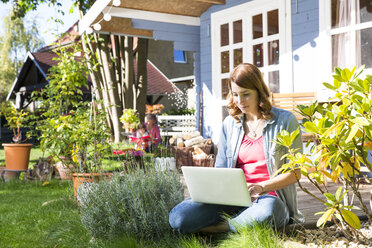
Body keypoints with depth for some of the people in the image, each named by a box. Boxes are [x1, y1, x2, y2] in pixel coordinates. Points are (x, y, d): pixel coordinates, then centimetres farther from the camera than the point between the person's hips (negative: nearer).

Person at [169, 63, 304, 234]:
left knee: (266, 212, -42)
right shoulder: (229, 124, 16)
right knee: (178, 217, -22)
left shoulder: (285, 121, 4)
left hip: (269, 196, -2)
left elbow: (295, 173, 0)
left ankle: (219, 228, -15)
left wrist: (261, 187, -15)